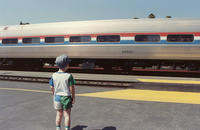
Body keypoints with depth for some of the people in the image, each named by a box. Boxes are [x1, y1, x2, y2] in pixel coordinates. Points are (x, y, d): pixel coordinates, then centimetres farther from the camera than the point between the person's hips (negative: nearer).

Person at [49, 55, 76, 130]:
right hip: (66, 97, -4)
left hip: (57, 96, 4)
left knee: (59, 114, 17)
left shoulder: (54, 75, -6)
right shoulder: (69, 76, -17)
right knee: (67, 115, 8)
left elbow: (52, 88, 0)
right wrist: (73, 98, -2)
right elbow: (72, 88, -14)